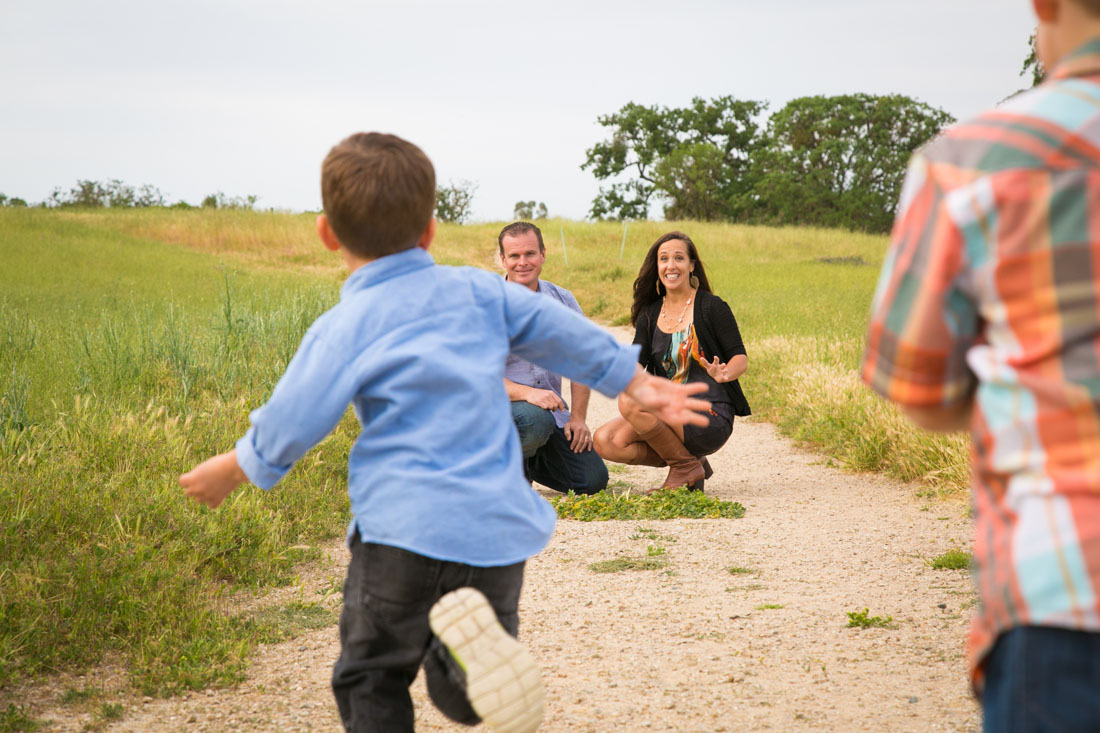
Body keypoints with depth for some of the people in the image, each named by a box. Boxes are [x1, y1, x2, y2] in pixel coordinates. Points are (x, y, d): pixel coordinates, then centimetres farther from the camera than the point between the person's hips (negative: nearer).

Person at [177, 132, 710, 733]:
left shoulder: (344, 329, -4)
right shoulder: (477, 291, 10)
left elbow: (291, 423, -2)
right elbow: (562, 334, 17)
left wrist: (230, 470, 17)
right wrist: (639, 384, 30)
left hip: (407, 529, -4)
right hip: (498, 526, 5)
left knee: (370, 678, 11)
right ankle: (478, 645, -21)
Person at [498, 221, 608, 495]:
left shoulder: (562, 300, 4)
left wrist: (578, 417, -2)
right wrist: (526, 393, -33)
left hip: (552, 408, 5)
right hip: (502, 402, -5)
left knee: (593, 480, -4)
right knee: (536, 420, -39)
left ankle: (529, 460, 25)